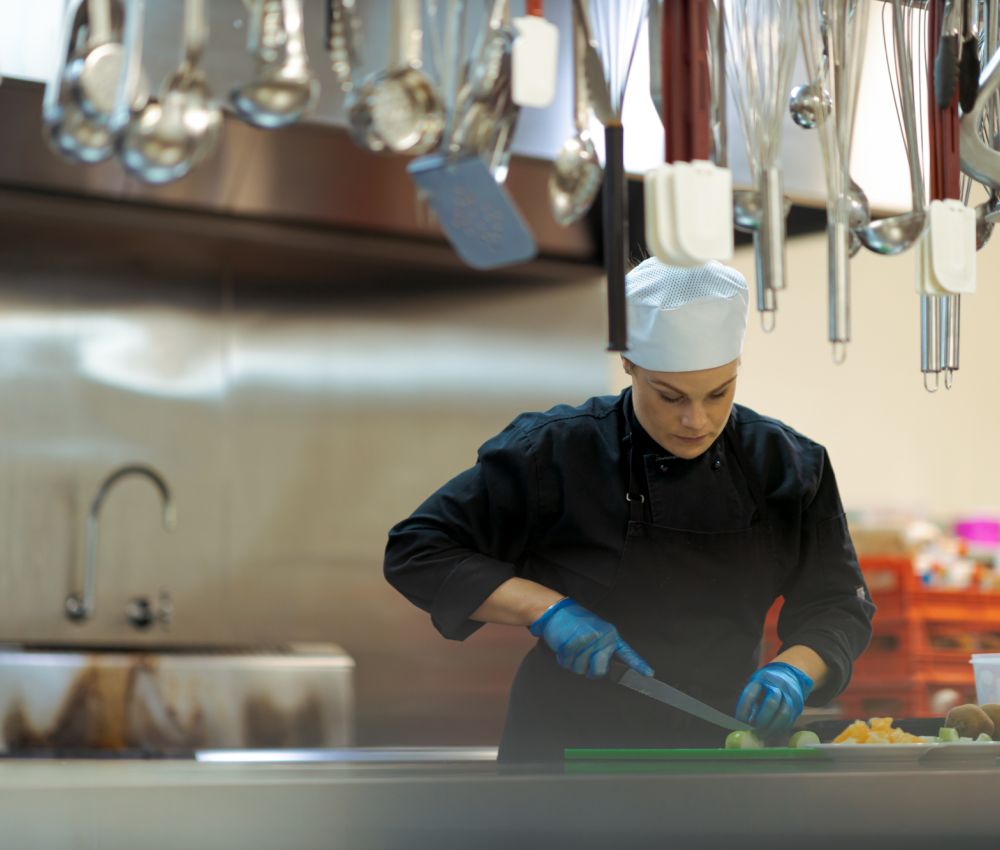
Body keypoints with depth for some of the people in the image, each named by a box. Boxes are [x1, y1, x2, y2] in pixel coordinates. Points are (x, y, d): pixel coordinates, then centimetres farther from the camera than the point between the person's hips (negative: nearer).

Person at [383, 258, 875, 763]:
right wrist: (547, 610, -16)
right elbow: (417, 553, -4)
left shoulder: (785, 467, 4)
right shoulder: (554, 453, -6)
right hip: (568, 746, -3)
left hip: (719, 741, 4)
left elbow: (838, 606, 11)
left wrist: (793, 671, -12)